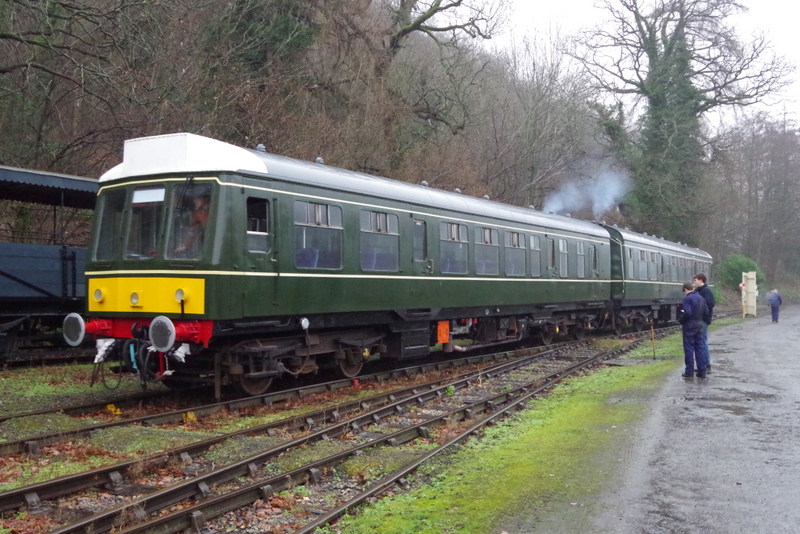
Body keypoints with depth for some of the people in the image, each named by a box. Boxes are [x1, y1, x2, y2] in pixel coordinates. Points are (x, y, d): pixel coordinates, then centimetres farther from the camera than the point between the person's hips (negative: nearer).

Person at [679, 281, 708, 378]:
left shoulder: (687, 298, -15)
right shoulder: (701, 298, 8)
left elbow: (687, 313, -23)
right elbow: (705, 311, 9)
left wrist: (680, 321, -8)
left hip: (689, 326, -7)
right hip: (699, 325, 7)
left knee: (689, 349, 1)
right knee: (699, 348, 11)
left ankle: (689, 371, 3)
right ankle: (702, 371, 12)